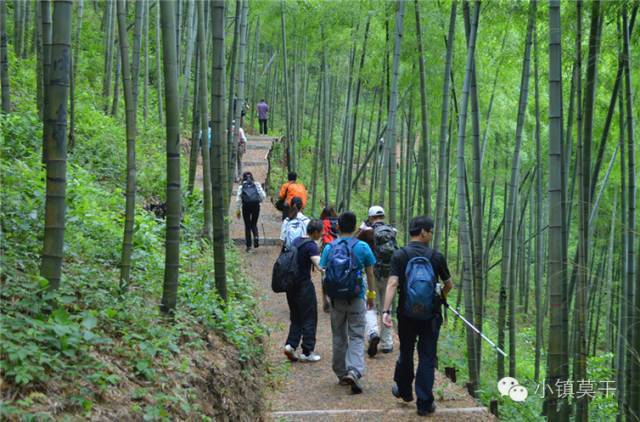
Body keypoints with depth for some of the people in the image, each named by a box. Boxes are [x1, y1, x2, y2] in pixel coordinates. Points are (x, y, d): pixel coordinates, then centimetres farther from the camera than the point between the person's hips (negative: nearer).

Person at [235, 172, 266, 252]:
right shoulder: (256, 184, 8)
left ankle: (248, 245, 6)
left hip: (246, 206, -1)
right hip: (256, 205, 1)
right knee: (254, 224, 16)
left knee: (247, 225, 8)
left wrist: (237, 210, 5)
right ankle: (256, 237, -12)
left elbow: (238, 199, 0)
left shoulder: (241, 186, 5)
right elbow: (263, 195, 2)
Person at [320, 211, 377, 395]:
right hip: (356, 298, -2)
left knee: (339, 337, 14)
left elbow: (324, 274, 4)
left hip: (336, 299, 2)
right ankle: (353, 371, -19)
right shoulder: (362, 247, -5)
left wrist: (325, 298, 16)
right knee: (356, 337, 1)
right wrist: (371, 294, 14)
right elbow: (370, 274, 1)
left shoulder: (329, 248, -1)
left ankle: (341, 374, 22)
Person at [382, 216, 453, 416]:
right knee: (427, 358, 4)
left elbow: (392, 283, -15)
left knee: (405, 353, 19)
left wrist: (386, 311, -19)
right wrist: (441, 296, 27)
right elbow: (449, 284, 6)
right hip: (431, 314, -1)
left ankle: (404, 391, 37)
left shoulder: (399, 255, -5)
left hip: (406, 314, 1)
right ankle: (424, 403, 3)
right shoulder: (436, 256, -3)